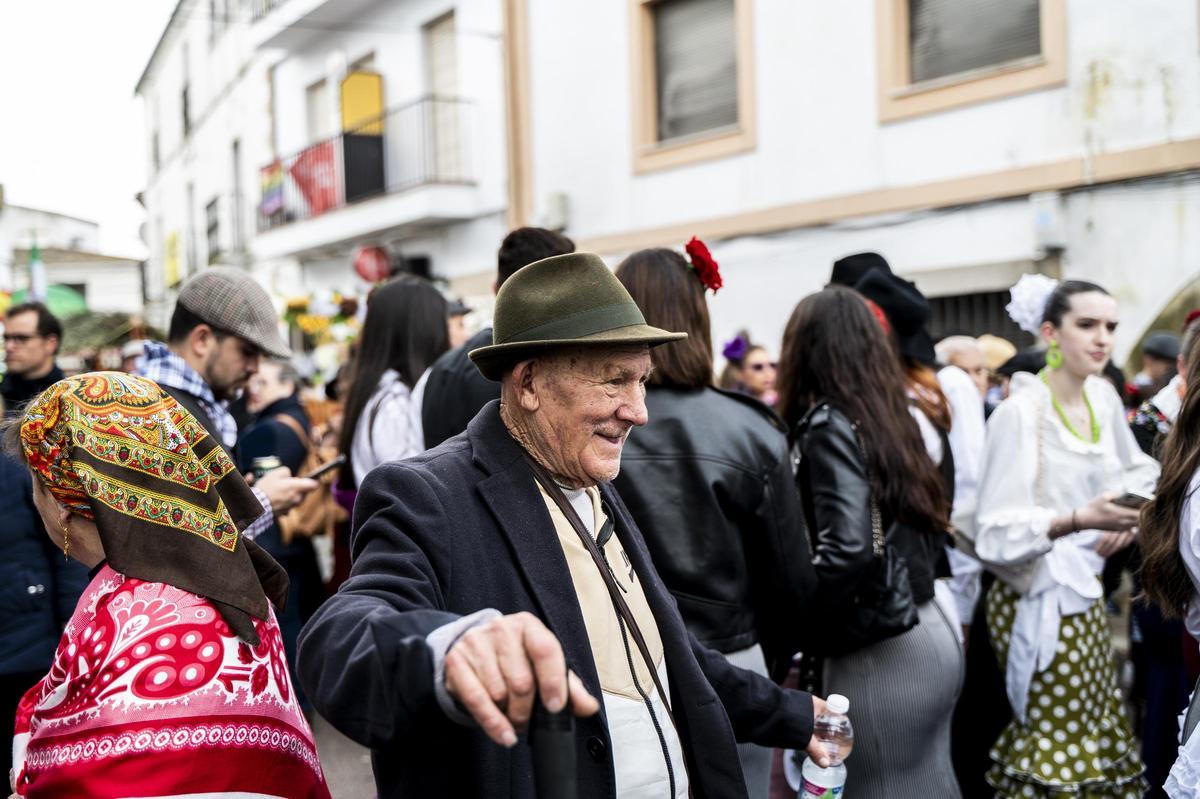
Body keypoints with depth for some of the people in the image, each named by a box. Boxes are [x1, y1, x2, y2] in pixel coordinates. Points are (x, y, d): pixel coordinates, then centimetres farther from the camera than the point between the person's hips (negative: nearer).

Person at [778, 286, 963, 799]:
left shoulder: (827, 425, -14)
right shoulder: (894, 415, 9)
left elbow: (847, 550, -25)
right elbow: (932, 531, 14)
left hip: (877, 653, -8)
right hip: (929, 633, 8)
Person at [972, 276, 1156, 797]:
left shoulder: (1104, 397, 4)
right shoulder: (1020, 412, -18)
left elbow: (1137, 470, 21)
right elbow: (998, 533, -20)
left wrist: (1127, 516, 1)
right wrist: (1079, 519, -32)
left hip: (1085, 593, 7)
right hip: (1037, 603, -7)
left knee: (1096, 736, 13)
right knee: (1057, 750, -1)